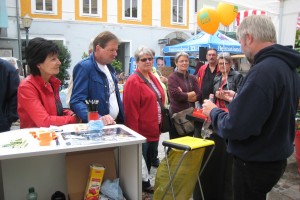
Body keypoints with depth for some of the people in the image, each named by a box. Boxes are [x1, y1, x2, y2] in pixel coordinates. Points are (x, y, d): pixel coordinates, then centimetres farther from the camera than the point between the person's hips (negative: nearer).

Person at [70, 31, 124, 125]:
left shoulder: (109, 67, 9)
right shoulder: (84, 67, -15)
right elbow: (76, 102, -22)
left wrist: (122, 119, 9)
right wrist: (98, 119, -35)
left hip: (115, 123, 7)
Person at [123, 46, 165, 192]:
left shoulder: (153, 78, 10)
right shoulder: (133, 81, -16)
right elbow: (131, 111, -20)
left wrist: (160, 125, 17)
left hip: (154, 130, 9)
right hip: (141, 132, -8)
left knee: (149, 163, 23)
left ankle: (146, 186, 41)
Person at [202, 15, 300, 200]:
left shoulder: (263, 71, -28)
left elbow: (235, 128, -30)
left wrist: (213, 111, -12)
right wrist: (239, 99, 14)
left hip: (255, 163, -9)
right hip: (276, 157, 9)